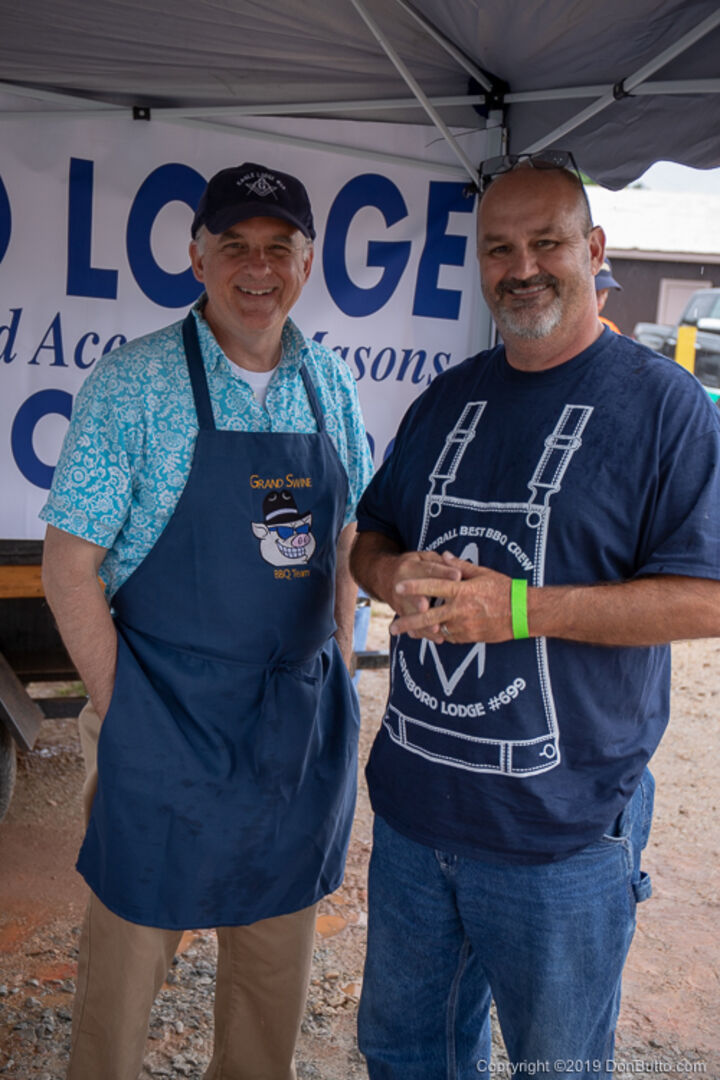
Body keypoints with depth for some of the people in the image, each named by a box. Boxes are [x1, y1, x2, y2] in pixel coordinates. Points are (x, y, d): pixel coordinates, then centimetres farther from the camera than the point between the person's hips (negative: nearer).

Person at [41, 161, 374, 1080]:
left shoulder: (329, 383, 4)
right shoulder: (133, 383, -11)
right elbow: (68, 565, -10)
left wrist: (339, 678, 8)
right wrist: (118, 710, -10)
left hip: (302, 718, 5)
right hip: (167, 720, -4)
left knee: (278, 943, 19)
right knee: (133, 940, 11)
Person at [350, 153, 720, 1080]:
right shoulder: (448, 399, 9)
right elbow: (368, 538, 15)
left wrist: (518, 608, -25)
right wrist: (394, 575, -9)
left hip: (562, 830, -5)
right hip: (411, 801, 6)